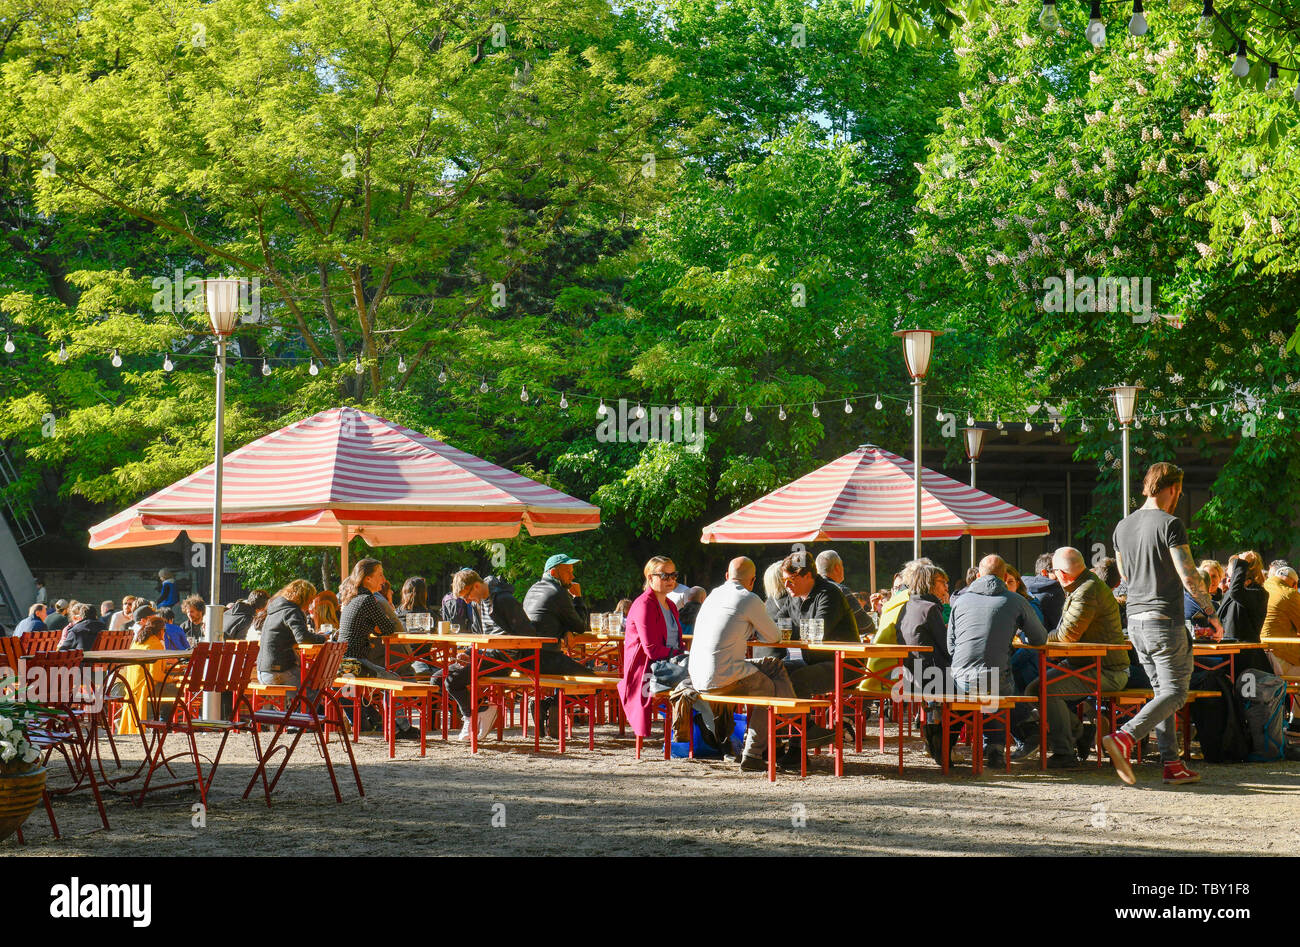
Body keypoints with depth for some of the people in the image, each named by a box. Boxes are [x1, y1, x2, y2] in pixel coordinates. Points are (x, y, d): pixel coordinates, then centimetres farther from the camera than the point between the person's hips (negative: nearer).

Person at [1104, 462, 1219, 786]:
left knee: (1163, 691, 13)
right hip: (1165, 621, -8)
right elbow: (1189, 577, -15)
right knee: (1175, 692, -4)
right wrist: (1212, 613, -5)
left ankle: (1172, 764, 9)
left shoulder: (1123, 526, 10)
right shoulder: (1170, 524, -13)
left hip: (1135, 619, 8)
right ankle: (1124, 738, -23)